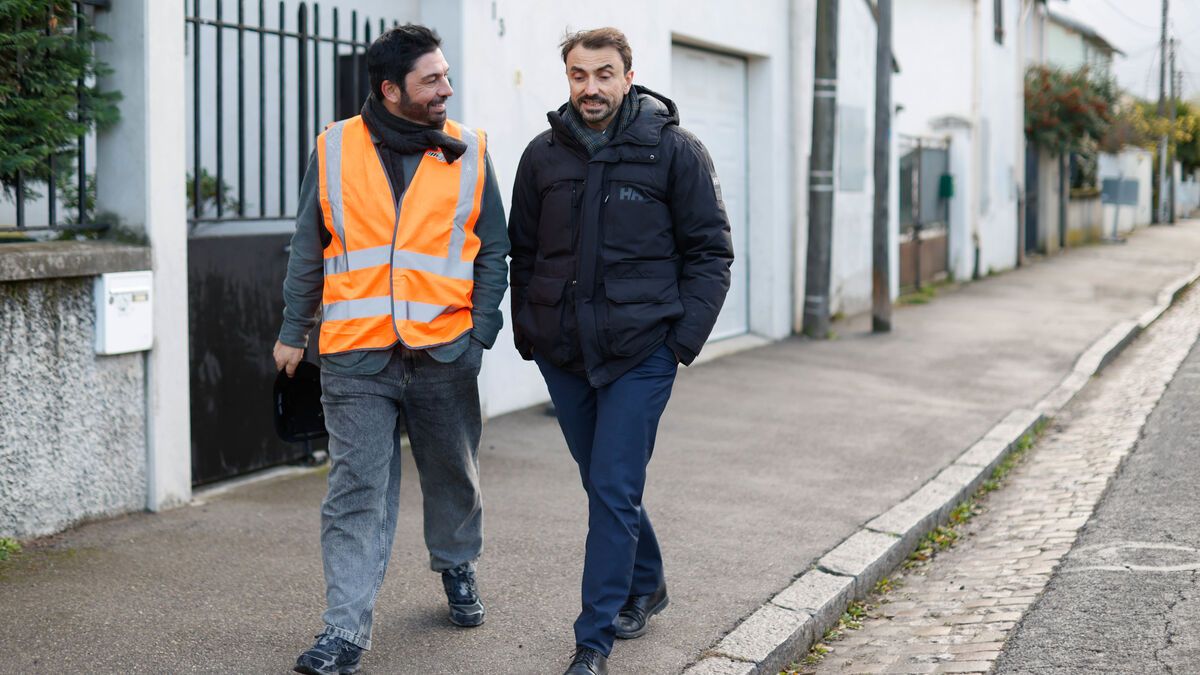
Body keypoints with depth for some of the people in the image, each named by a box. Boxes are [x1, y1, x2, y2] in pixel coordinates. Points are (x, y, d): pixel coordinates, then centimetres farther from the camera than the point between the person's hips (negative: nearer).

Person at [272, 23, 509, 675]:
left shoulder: (469, 153, 5)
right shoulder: (335, 150, 3)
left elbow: (493, 253, 7)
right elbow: (308, 250, 10)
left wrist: (481, 332, -1)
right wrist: (293, 332, 11)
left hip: (444, 353, 1)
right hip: (356, 355, -1)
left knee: (453, 474, 17)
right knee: (356, 491, -3)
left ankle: (457, 569, 42)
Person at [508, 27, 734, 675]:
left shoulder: (673, 149, -3)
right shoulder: (543, 154, 6)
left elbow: (710, 251, -1)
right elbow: (522, 251, 15)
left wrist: (684, 337, -9)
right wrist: (527, 330, 7)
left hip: (641, 353, -4)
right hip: (562, 353, 4)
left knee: (613, 491, -7)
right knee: (603, 483, 16)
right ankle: (646, 584, 39)